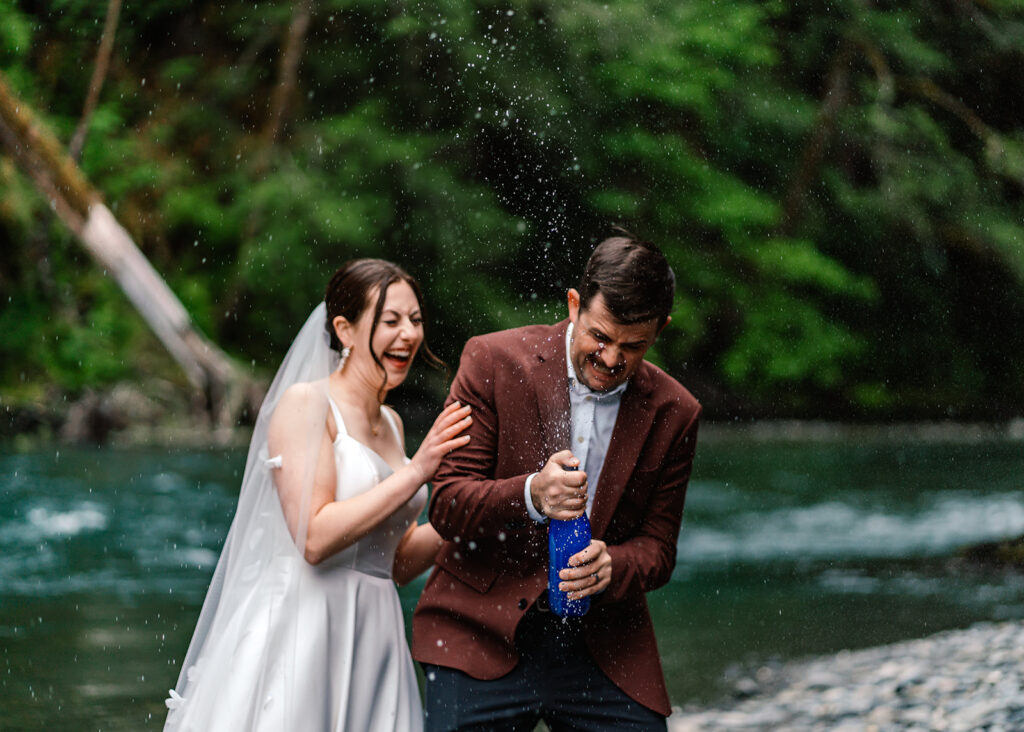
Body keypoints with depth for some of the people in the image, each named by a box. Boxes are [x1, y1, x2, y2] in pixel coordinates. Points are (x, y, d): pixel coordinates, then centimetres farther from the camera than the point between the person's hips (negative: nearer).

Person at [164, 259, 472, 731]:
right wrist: (416, 471, -16)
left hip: (373, 638, 7)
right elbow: (315, 538, -17)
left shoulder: (390, 424, 16)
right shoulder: (306, 404, -6)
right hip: (302, 634, -7)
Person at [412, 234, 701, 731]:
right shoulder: (494, 361, -5)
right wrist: (530, 495, -27)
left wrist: (612, 566, -17)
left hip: (603, 648, 2)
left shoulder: (672, 414, 2)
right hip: (483, 636, -2)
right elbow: (446, 505, -7)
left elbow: (657, 546, 6)